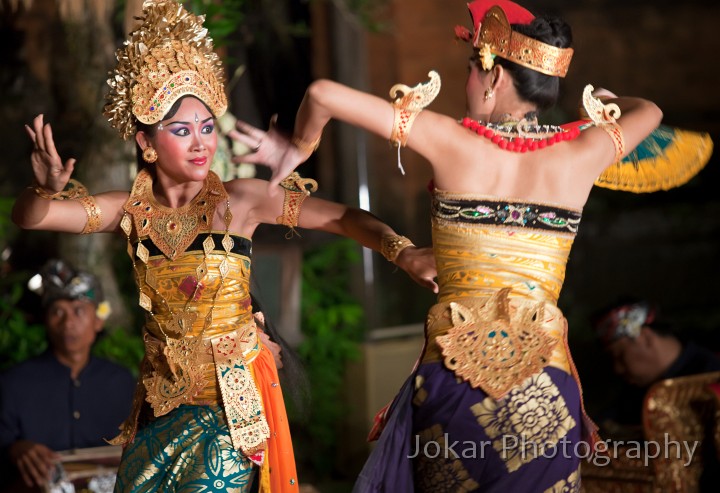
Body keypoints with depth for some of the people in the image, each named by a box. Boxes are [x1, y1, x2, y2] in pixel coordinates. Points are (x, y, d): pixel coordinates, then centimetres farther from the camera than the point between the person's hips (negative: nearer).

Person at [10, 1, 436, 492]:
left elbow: (345, 218, -10)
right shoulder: (132, 210, -2)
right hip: (161, 399, 3)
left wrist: (404, 252, -26)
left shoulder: (241, 201, -10)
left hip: (233, 399, -3)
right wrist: (47, 188, -28)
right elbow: (28, 216, -5)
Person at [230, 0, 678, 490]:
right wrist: (607, 102, 43)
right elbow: (649, 112, 24)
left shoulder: (454, 141, -5)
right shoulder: (582, 153, 0)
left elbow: (323, 94, -1)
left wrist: (299, 148, 17)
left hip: (453, 373, -1)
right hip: (545, 382, 2)